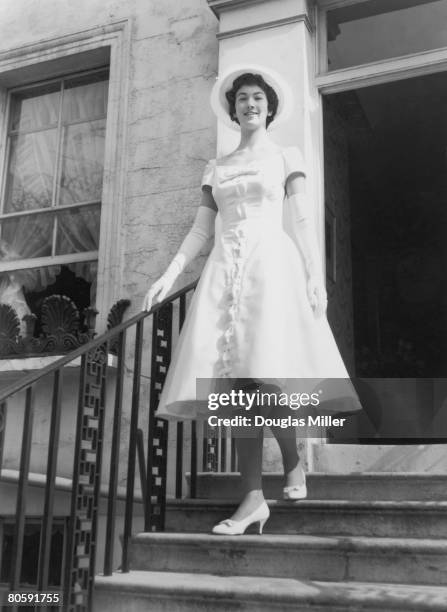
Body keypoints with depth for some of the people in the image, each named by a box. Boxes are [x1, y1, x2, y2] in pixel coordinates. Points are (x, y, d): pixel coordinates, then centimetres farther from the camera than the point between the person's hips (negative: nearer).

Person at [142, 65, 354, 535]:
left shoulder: (286, 157, 13)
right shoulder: (215, 168, 21)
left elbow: (303, 221, 5)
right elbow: (200, 230, 16)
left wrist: (316, 276, -7)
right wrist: (169, 275, 4)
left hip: (272, 263, -3)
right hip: (225, 269, 3)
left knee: (266, 376, -18)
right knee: (236, 383, -5)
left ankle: (295, 465, 8)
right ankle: (253, 498, -2)